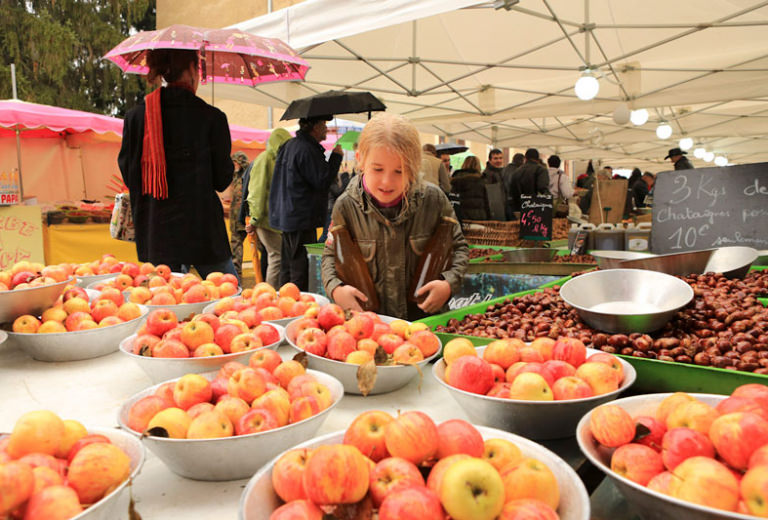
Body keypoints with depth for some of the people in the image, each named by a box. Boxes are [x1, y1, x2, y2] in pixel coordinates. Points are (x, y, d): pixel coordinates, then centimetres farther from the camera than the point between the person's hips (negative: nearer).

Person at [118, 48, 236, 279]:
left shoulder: (135, 116, 3)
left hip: (154, 232, 4)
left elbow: (128, 175, 6)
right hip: (201, 228, -4)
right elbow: (222, 179, -3)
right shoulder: (211, 117, -8)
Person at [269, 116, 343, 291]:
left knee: (288, 269, 16)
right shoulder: (307, 150, -17)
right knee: (301, 272, -5)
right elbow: (322, 182, -18)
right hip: (302, 220, -10)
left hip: (287, 216, 11)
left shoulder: (290, 145, 15)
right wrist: (336, 156, -7)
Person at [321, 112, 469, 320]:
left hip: (425, 317, -2)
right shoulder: (347, 206, -2)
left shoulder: (433, 199, -2)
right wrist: (336, 288, -7)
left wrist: (449, 283, -6)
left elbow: (458, 247, 11)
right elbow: (331, 254, 12)